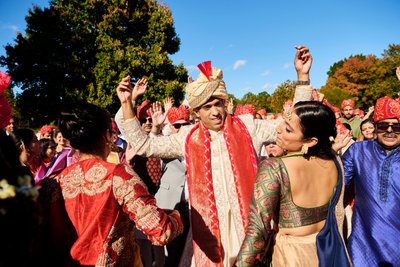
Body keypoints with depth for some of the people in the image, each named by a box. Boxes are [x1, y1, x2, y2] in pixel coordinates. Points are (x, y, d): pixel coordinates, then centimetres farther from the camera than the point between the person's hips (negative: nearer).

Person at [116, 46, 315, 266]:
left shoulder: (248, 127, -2)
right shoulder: (188, 138, -1)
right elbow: (142, 145, 1)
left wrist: (302, 75, -8)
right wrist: (127, 103, -8)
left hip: (248, 220, 0)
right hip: (209, 224, 1)